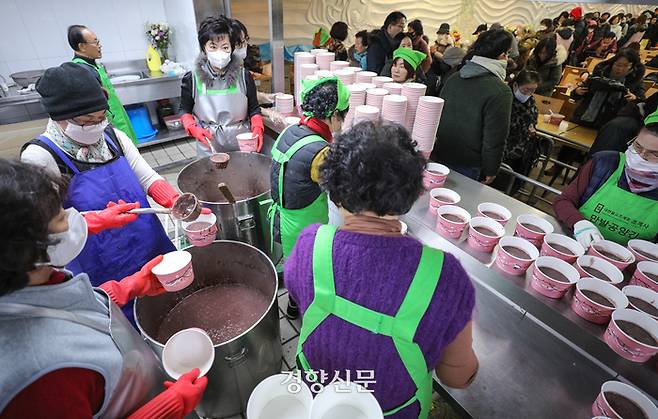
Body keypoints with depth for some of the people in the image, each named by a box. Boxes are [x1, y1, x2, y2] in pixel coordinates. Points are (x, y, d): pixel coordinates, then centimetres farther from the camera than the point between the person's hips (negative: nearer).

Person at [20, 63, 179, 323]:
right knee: (128, 321, 11)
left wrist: (176, 203, -22)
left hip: (152, 249, 5)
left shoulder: (114, 137, -1)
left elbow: (148, 178, -3)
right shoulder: (40, 158, -14)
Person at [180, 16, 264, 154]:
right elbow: (185, 110, 8)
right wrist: (193, 128, -12)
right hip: (208, 147, 0)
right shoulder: (192, 79, -3)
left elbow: (254, 109, 5)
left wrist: (257, 128, -14)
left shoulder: (244, 76, -3)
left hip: (242, 144, 0)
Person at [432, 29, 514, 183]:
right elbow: (494, 138, -16)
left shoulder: (454, 78, 3)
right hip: (465, 164, -6)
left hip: (438, 154, 6)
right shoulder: (500, 91, -16)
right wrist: (491, 170, -3)